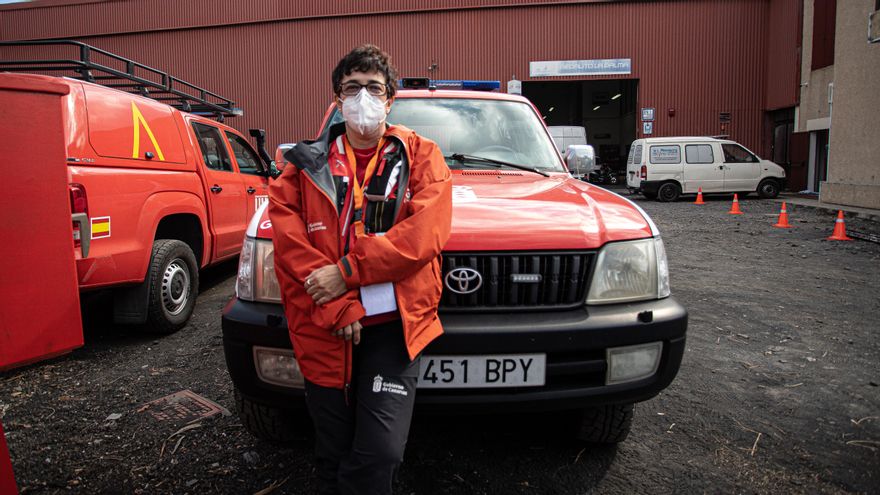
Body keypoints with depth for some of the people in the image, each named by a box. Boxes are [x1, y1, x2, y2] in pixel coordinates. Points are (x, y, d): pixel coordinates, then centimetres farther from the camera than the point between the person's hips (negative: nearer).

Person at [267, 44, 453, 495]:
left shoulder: (421, 157, 4)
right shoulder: (306, 166, 8)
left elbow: (425, 234, -12)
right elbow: (289, 245, -3)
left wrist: (346, 272, -16)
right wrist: (337, 307, -14)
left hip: (393, 326, -2)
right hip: (325, 333, 2)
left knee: (379, 454, -7)